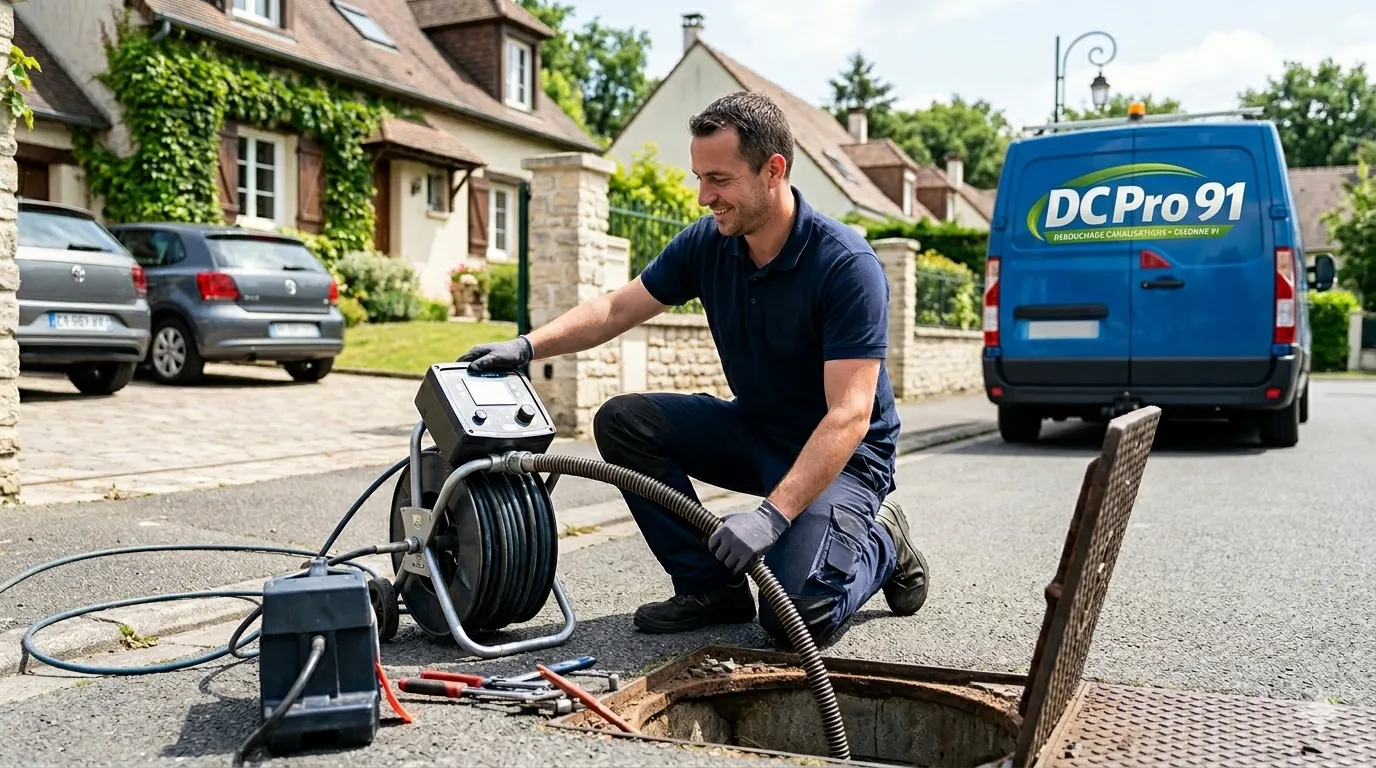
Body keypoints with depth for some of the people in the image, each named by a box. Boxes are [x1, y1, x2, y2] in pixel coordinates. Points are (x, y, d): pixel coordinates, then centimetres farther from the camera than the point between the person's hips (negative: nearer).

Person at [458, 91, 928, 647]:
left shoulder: (847, 265, -26)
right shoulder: (707, 243, -7)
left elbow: (849, 415, -31)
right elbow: (616, 310, 4)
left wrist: (774, 514, -39)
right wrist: (527, 346, -9)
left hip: (841, 454, -6)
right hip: (753, 429, 7)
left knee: (793, 615, -26)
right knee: (622, 421, -11)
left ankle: (880, 545, 9)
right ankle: (711, 586, -1)